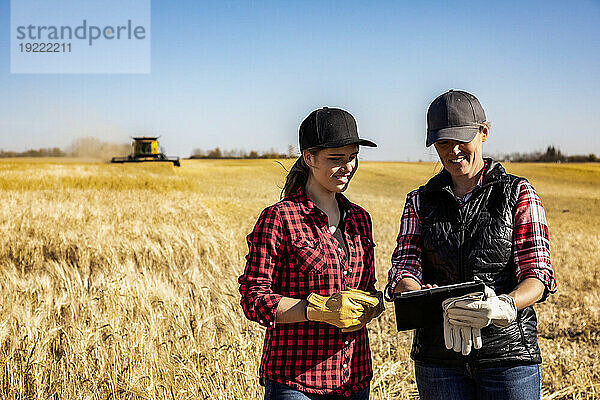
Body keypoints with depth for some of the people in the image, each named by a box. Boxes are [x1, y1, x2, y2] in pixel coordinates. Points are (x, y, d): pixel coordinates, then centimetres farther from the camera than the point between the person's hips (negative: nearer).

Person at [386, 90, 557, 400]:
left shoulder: (518, 194, 0)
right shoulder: (420, 202, 8)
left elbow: (538, 273, -7)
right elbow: (403, 269, -2)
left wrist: (504, 306, -28)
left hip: (507, 350, -2)